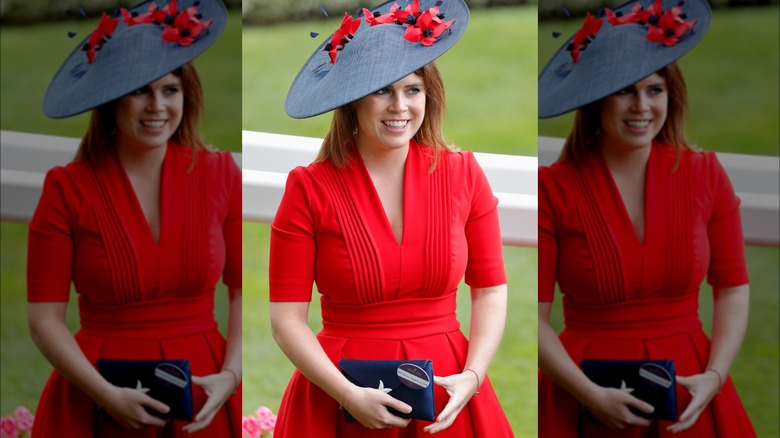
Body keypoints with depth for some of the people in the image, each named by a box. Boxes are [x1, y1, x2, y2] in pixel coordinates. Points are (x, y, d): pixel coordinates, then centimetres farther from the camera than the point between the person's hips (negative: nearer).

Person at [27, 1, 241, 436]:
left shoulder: (219, 172, 0)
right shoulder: (68, 187, -6)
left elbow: (244, 289, 3)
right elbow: (45, 316, -7)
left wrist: (231, 374, -10)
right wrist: (107, 395, -16)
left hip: (203, 399, 2)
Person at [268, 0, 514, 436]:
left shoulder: (463, 173, 0)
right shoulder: (310, 188, -7)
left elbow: (491, 290, 4)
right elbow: (287, 318, -8)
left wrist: (472, 376, -10)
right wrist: (349, 395, -18)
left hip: (446, 397, 2)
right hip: (340, 401, -2)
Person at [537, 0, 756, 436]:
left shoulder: (705, 174, -1)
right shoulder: (552, 187, -9)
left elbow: (733, 289, 4)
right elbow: (534, 316, -9)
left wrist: (714, 376, -9)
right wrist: (592, 396, -17)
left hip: (688, 398, 2)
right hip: (584, 400, -2)